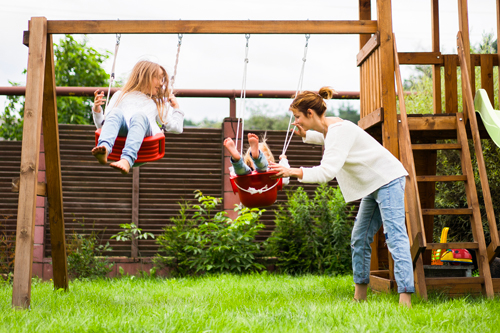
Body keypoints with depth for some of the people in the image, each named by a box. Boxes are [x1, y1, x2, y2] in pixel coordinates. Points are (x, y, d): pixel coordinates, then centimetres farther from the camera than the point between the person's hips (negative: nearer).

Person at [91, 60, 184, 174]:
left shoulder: (157, 104, 41)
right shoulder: (120, 95, 35)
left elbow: (176, 128, 37)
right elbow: (102, 124, 25)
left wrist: (176, 107, 39)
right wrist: (97, 109, 8)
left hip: (145, 131, 0)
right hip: (120, 131, 0)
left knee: (139, 116, -35)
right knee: (115, 112, -33)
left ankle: (127, 160, -61)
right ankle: (104, 149, -60)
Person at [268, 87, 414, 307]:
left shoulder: (339, 130, -23)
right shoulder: (328, 128, 6)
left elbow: (327, 172, -34)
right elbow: (326, 138, 34)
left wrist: (294, 172, -42)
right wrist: (305, 135, 13)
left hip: (388, 180, -10)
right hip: (373, 184, 10)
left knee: (394, 235, -18)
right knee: (359, 239, 10)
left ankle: (405, 296, -25)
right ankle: (359, 296, 16)